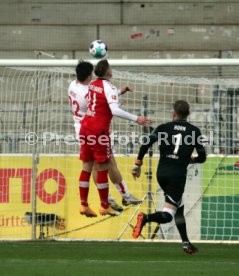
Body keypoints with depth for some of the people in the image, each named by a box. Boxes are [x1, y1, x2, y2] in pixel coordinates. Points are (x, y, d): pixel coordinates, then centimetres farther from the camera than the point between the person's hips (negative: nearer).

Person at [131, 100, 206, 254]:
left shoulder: (164, 128, 6)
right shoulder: (194, 131, 4)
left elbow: (146, 144, -8)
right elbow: (202, 157, 6)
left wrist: (138, 164, -1)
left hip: (162, 173, 4)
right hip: (178, 174, -4)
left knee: (179, 207, 22)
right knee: (168, 215, -7)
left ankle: (186, 243, 20)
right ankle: (146, 218, -36)